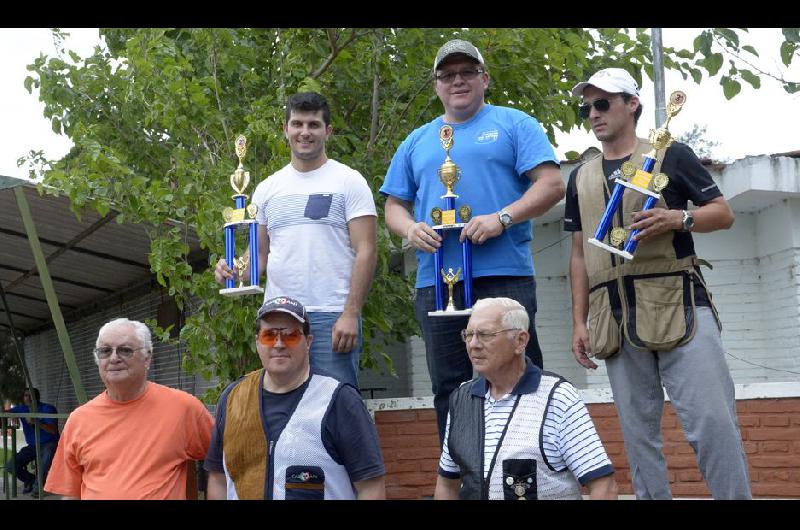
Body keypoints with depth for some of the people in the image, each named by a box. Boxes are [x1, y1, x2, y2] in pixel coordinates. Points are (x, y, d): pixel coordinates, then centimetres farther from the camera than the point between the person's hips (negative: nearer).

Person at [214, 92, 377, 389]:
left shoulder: (348, 181, 2)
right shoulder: (267, 189, 16)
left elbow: (366, 252, -5)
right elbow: (261, 253, 19)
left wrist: (351, 314, -15)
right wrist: (234, 269, -5)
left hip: (331, 319, -5)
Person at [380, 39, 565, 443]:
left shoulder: (513, 125, 8)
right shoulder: (417, 142, 21)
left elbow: (551, 184, -2)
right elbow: (394, 207, 21)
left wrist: (502, 218, -16)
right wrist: (410, 229, -3)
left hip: (504, 277, -4)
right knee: (449, 392, 7)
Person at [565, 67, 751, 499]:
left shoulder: (670, 155, 5)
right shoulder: (580, 178, 18)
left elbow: (724, 213, 4)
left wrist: (678, 219, -16)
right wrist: (579, 322, 11)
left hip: (679, 306, -4)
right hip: (616, 318, 5)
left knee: (713, 422, -11)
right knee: (638, 433, 5)